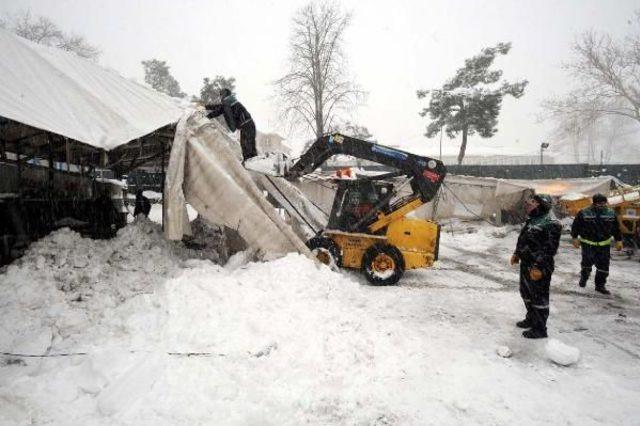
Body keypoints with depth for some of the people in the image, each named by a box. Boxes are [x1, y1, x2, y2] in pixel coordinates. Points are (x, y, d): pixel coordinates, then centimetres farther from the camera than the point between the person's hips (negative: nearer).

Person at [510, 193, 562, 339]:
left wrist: (539, 267, -25)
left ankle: (540, 329, 15)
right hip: (525, 264, 10)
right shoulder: (532, 220, 12)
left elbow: (550, 249, -23)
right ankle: (531, 319, 40)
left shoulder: (551, 224, -19)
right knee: (526, 293, 22)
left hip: (538, 268, -10)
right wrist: (517, 254, 17)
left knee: (539, 298, 2)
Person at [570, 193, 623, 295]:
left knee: (603, 266, 3)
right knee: (587, 263, 2)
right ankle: (584, 277, 31)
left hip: (604, 245, 3)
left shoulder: (611, 213, 2)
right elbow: (575, 226, -1)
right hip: (588, 244, -3)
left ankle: (600, 285, 16)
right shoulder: (584, 213, -9)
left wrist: (619, 241, 11)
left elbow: (616, 228, 11)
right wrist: (575, 238, -3)